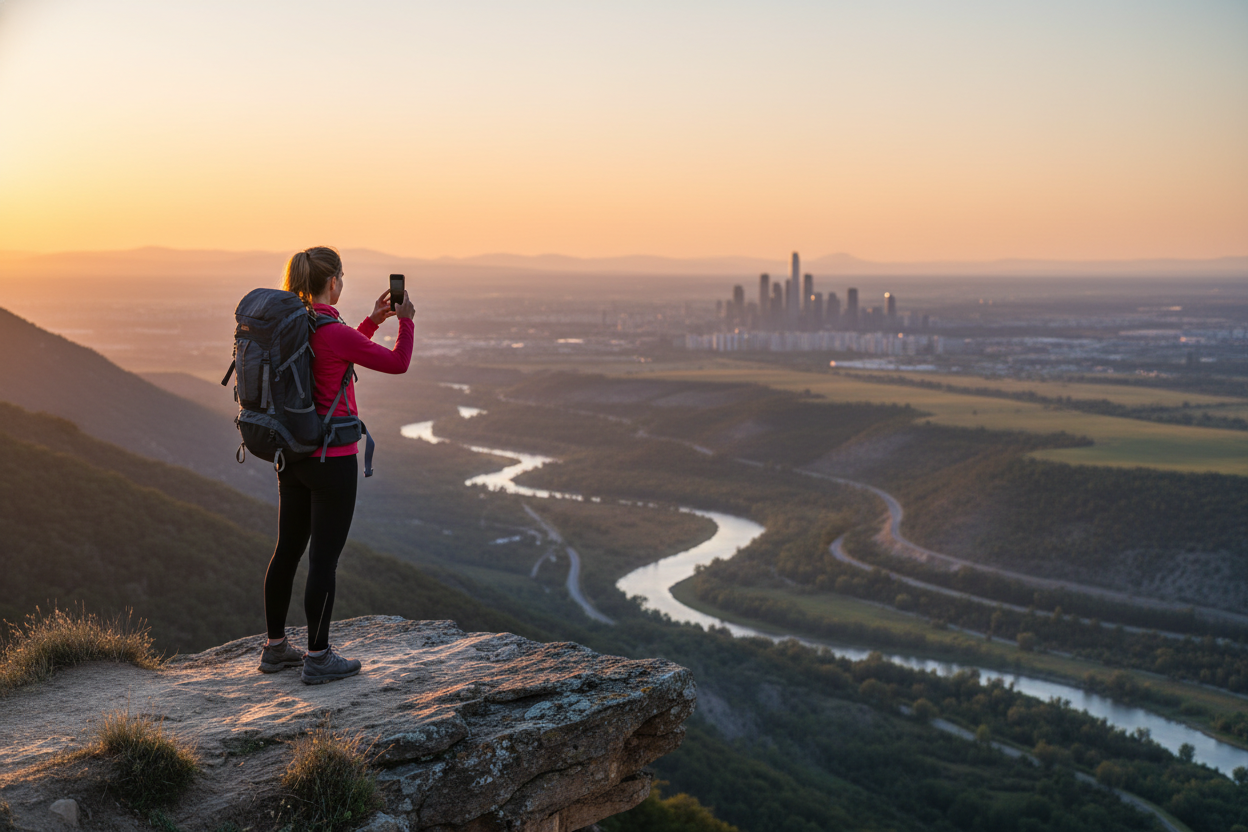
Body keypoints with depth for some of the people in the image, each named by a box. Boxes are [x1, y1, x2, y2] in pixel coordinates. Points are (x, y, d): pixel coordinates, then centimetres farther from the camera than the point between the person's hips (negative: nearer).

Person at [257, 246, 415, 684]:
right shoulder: (334, 333, -19)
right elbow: (397, 364, -9)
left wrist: (373, 320, 21)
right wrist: (406, 321, 6)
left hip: (292, 456, 8)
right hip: (331, 459, -8)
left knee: (287, 550, 16)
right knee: (325, 557, 1)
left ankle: (275, 647, 26)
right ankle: (318, 658, 8)